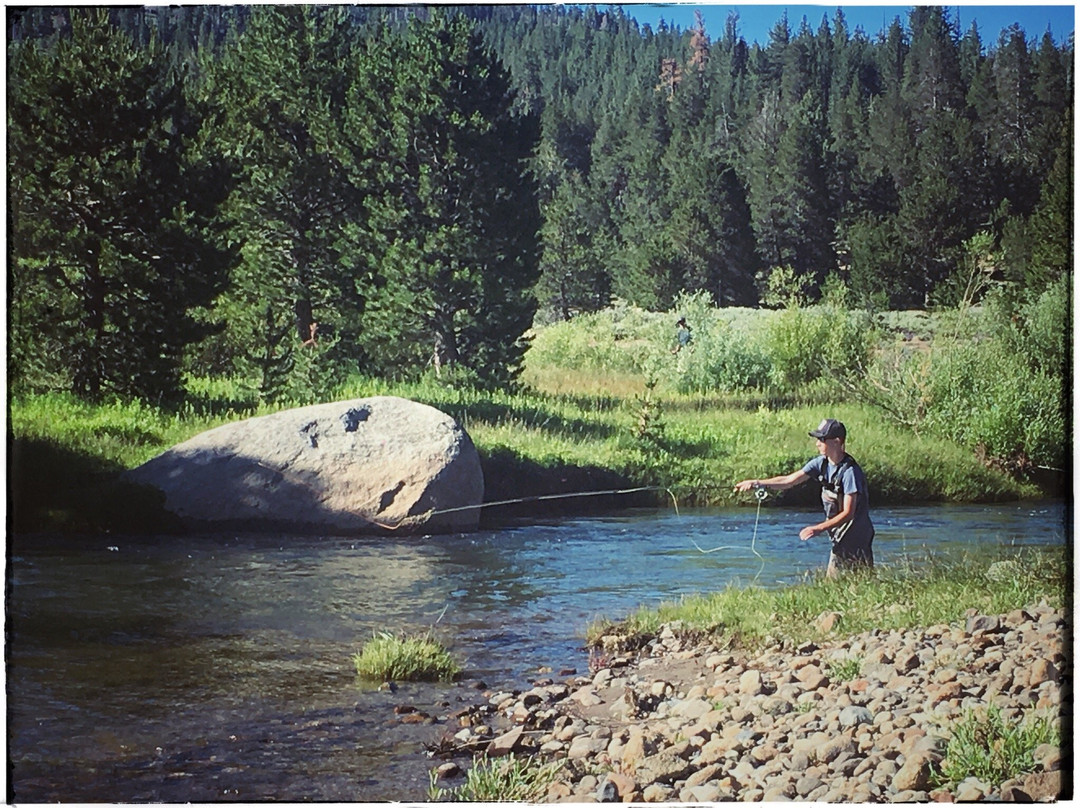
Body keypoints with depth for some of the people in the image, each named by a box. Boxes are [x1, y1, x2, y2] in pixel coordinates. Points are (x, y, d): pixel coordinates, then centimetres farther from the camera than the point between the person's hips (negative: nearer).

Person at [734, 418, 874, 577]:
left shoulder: (850, 471, -21)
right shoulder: (821, 463, 2)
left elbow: (848, 513, -22)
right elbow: (789, 480, 0)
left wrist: (819, 528, -28)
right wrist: (758, 483, -10)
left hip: (856, 537, -8)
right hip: (840, 538, 8)